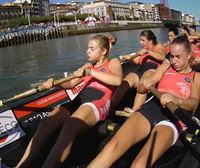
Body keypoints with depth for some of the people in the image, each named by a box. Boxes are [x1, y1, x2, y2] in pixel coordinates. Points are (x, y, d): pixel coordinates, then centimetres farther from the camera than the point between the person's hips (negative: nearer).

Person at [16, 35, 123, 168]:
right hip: (79, 99, 6)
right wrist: (55, 82, 1)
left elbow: (117, 80, -9)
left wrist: (91, 72, -13)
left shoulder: (113, 63, 14)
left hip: (98, 101, -6)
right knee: (46, 124, -22)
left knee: (68, 127, -36)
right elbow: (71, 83, 21)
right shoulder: (88, 66, 32)